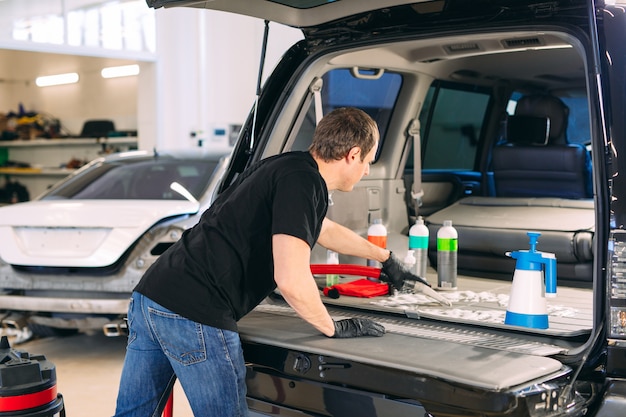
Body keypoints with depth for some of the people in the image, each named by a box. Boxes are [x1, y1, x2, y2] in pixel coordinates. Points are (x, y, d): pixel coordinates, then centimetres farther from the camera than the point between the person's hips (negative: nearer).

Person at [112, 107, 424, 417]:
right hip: (195, 314, -10)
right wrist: (333, 328, -2)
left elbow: (327, 231, 37)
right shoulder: (302, 181, -12)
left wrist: (386, 258, 51)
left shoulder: (285, 166, 18)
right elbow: (291, 280, -21)